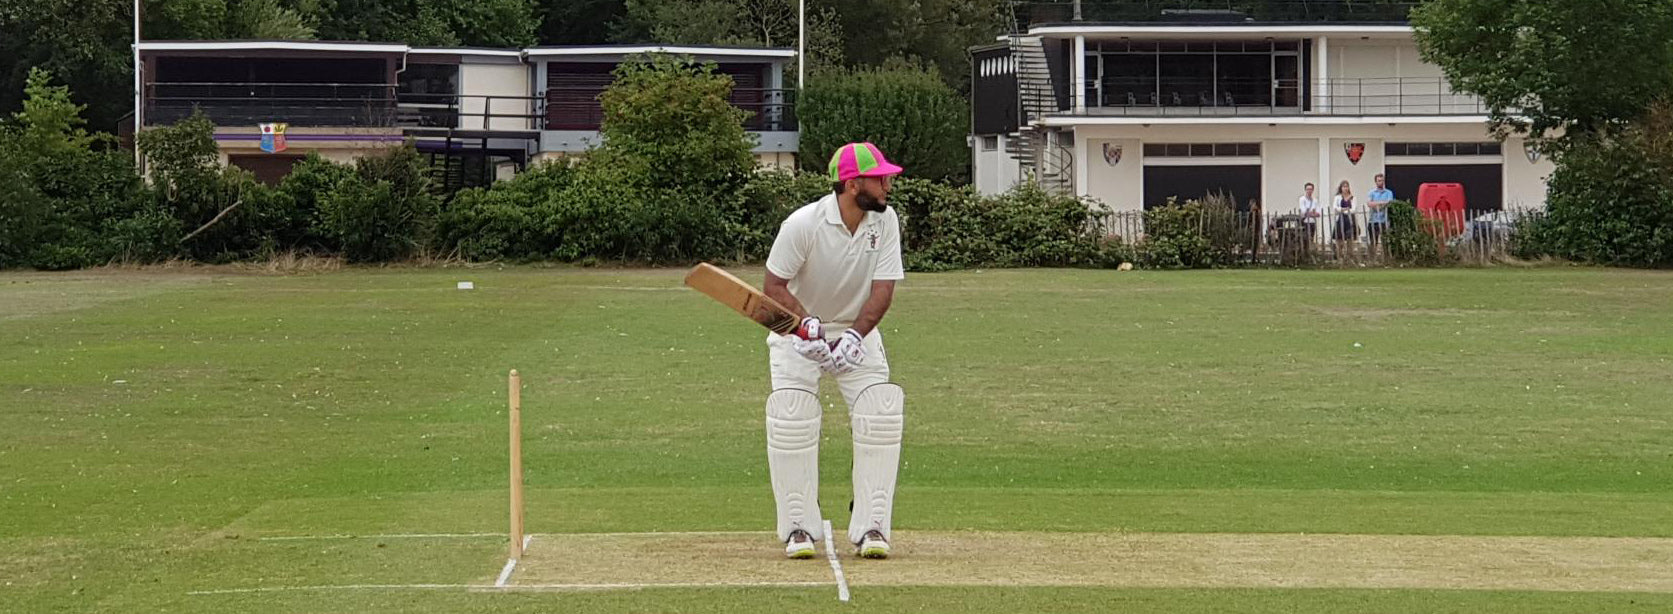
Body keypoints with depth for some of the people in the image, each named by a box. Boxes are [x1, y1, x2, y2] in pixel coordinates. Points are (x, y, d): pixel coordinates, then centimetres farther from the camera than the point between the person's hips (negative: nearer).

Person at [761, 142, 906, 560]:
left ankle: (871, 526, -9)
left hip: (857, 330, 3)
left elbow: (882, 291, -14)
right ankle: (799, 527, -9)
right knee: (791, 418, -20)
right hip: (797, 327, -3)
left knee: (881, 414, -14)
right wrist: (806, 324, -35)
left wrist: (854, 336, -29)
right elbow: (773, 286, -19)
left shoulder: (885, 221, -13)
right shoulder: (803, 224, -24)